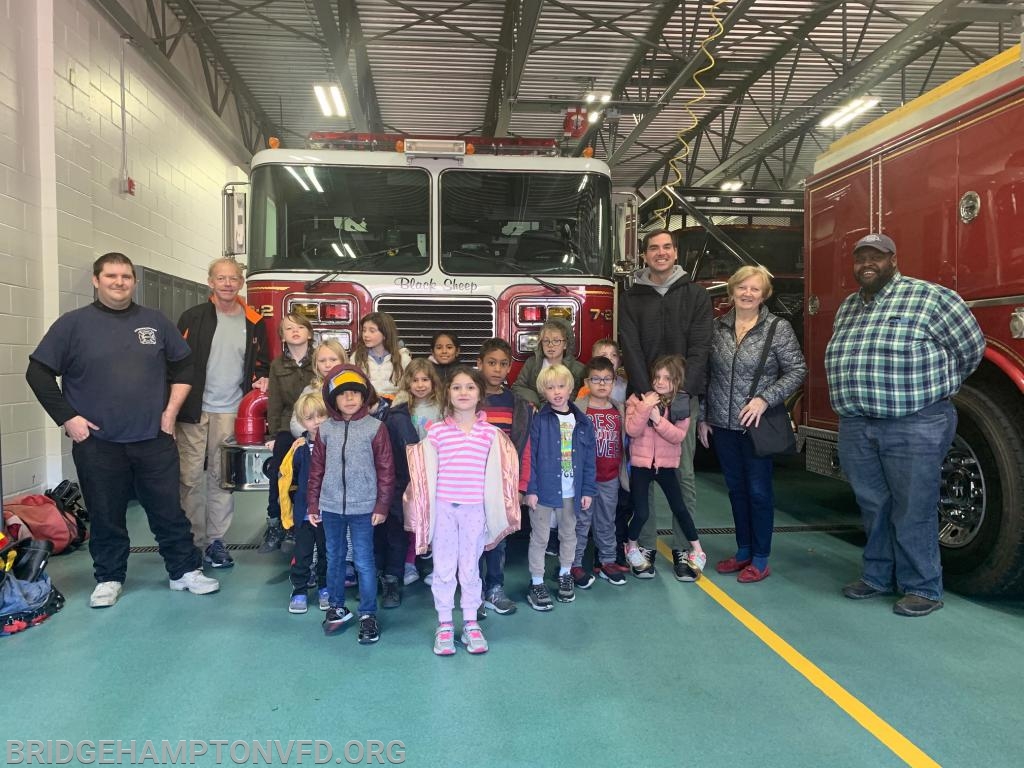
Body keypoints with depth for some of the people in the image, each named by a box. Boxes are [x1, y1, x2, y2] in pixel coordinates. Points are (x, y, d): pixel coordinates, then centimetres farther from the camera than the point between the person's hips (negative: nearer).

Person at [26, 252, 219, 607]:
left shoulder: (155, 321, 6)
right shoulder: (73, 324, -1)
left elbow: (183, 366, 12)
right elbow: (39, 373, 1)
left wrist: (171, 410, 4)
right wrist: (67, 418, -6)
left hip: (154, 439, 1)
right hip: (97, 442, -1)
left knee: (169, 510, 7)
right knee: (106, 515, 10)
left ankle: (186, 570, 19)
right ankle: (109, 578, 26)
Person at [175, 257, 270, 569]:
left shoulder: (254, 323, 9)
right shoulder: (192, 317, 2)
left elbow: (261, 362, 18)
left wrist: (261, 379, -4)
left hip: (231, 412, 2)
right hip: (194, 410, -2)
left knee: (222, 478, 7)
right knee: (190, 477, 1)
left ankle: (215, 539, 16)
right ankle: (191, 541, 12)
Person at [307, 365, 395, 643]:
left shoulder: (375, 428, -7)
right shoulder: (325, 429, 2)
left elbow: (386, 470, -6)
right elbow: (317, 469, 8)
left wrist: (382, 506, -6)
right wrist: (313, 505, 7)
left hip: (363, 508, -4)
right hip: (331, 506, 4)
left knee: (364, 562, 3)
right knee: (334, 559, 17)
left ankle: (368, 615, 16)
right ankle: (337, 608, 33)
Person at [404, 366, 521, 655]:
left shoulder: (491, 433, -1)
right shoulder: (436, 431, -3)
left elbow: (495, 474, 3)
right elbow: (426, 472, 1)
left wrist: (495, 511, 3)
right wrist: (423, 507, 2)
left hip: (474, 509, 0)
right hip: (443, 507, 0)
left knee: (470, 567, 12)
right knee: (443, 568, 10)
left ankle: (471, 623, 27)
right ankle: (444, 624, 24)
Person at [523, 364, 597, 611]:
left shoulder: (583, 422, -1)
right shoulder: (538, 420, -10)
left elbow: (590, 458, 3)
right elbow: (529, 456, -10)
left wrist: (588, 490, 2)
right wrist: (530, 489, -13)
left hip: (571, 492, 4)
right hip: (543, 490, -3)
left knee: (568, 534, 19)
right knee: (539, 538, 8)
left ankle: (565, 575, 39)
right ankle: (536, 583, 20)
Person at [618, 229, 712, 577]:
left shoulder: (696, 294, 7)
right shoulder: (632, 299, 9)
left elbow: (699, 348, -2)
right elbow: (631, 350, -1)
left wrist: (680, 392, -13)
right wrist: (649, 395, -12)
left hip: (684, 396, -1)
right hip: (643, 396, 1)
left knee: (684, 474, 2)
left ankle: (684, 549, 10)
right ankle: (646, 546, 11)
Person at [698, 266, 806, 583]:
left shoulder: (779, 328, -5)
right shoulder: (717, 327, 4)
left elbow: (796, 371, -6)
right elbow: (705, 374, 8)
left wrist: (765, 399, -18)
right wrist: (703, 417, 6)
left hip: (758, 425, -3)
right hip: (722, 424, 4)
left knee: (759, 491, 5)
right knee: (736, 489, 14)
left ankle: (760, 559, 17)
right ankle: (743, 551, 28)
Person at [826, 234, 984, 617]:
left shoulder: (929, 297, -5)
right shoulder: (847, 307, 14)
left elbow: (970, 347, 0)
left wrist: (933, 388, 9)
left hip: (915, 427, -5)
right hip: (857, 428, 6)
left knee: (913, 511, 2)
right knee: (873, 508, 14)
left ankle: (922, 588, 16)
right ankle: (878, 577, 27)